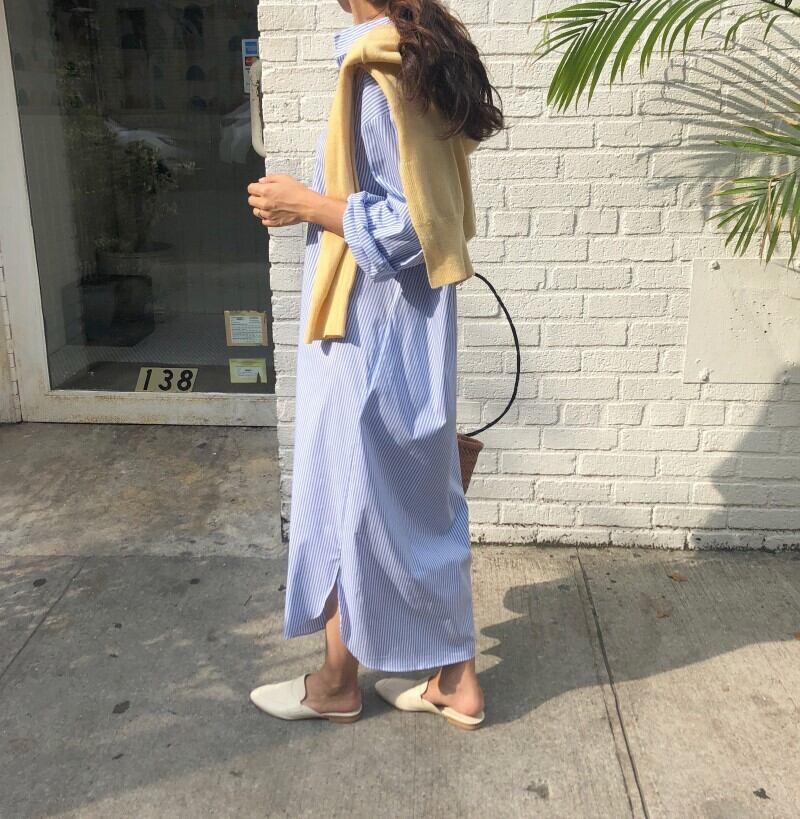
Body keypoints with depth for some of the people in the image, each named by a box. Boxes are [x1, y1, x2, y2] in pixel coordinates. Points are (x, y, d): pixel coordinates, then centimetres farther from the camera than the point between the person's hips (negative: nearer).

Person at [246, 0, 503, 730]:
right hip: (405, 336, 9)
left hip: (371, 342, -9)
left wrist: (306, 204, -13)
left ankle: (336, 682, 29)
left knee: (346, 506, 7)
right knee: (419, 504, 16)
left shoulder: (378, 69, -18)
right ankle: (454, 677, 29)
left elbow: (408, 228, -22)